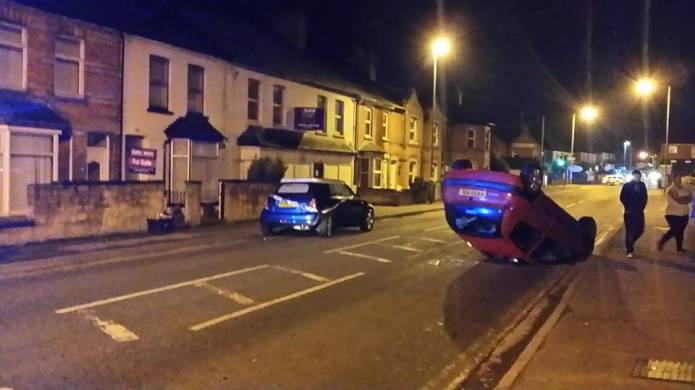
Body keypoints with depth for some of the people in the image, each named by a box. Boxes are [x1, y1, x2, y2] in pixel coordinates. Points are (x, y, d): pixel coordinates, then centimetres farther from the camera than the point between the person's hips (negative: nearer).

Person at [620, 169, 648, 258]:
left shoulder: (642, 185, 6)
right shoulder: (626, 186, -4)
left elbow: (645, 198, 11)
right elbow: (622, 198, -3)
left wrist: (642, 208, 2)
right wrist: (628, 208, -8)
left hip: (639, 212, 4)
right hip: (629, 212, -4)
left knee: (640, 230, 5)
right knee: (630, 231, -4)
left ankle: (630, 243, 31)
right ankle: (629, 250, 4)